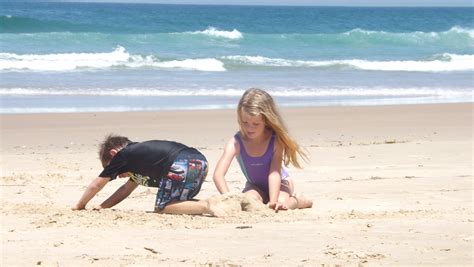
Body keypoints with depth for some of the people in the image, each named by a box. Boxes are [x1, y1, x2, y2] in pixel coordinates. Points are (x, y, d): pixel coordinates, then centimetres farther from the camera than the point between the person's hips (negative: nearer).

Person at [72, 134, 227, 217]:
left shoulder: (123, 155, 12)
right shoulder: (138, 154, 35)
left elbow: (96, 185, 21)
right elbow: (127, 188, 44)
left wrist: (79, 206, 35)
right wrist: (102, 207, 41)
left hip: (181, 165, -9)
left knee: (161, 208, 2)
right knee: (177, 203, 25)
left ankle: (206, 207, -16)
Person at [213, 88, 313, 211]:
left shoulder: (276, 140, -29)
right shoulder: (236, 142, -28)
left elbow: (274, 172, -34)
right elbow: (218, 175, -38)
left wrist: (273, 201, -49)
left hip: (279, 184, -1)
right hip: (255, 186, 2)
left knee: (280, 202, -33)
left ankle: (299, 200, 5)